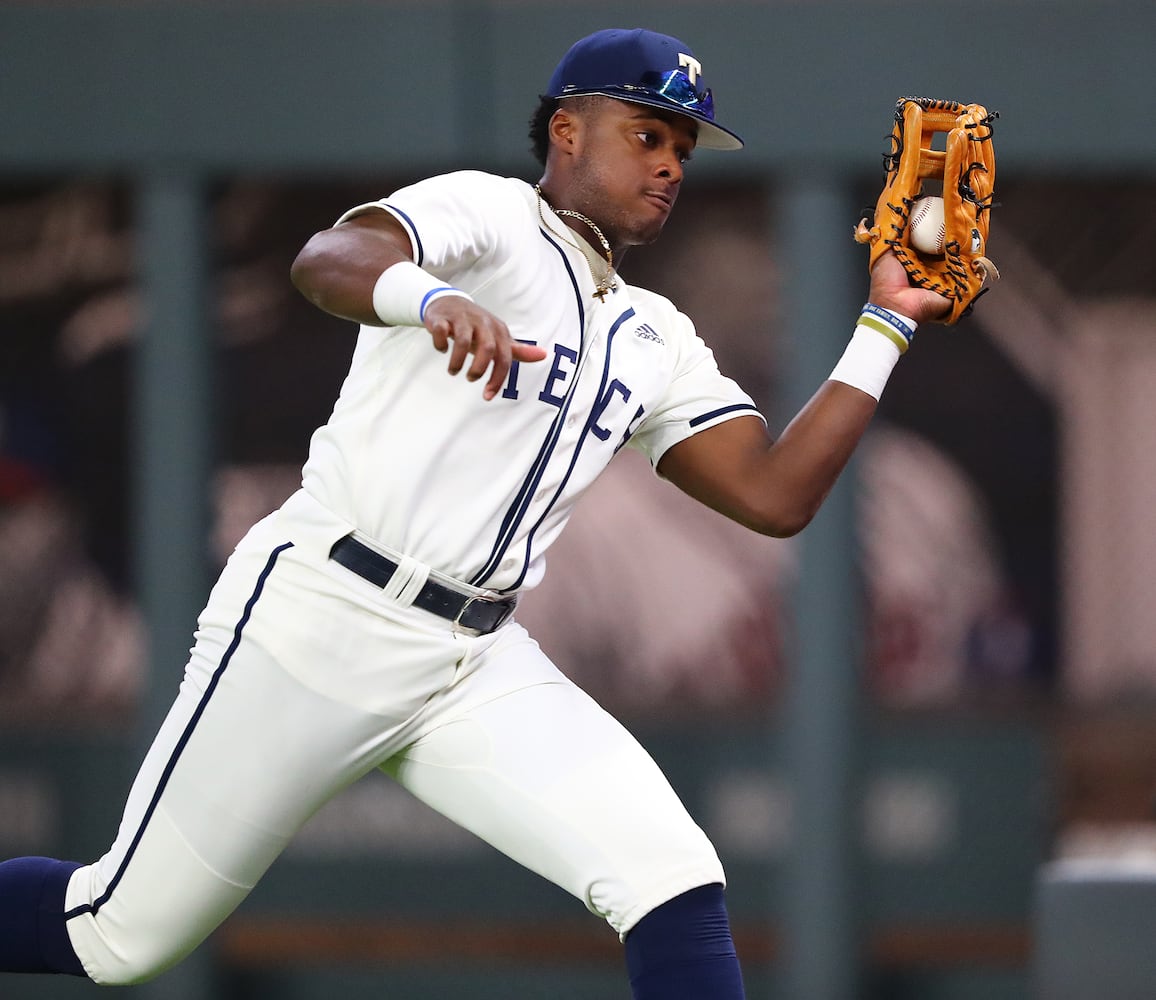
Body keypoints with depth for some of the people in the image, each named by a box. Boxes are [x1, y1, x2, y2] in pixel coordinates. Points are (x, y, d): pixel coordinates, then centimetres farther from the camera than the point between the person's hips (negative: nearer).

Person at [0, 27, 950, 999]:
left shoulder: (656, 343, 16)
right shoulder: (489, 216, -4)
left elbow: (775, 497, 9)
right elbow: (326, 261, -24)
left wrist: (885, 328, 6)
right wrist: (431, 297, -47)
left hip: (479, 666, 6)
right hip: (321, 617, -6)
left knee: (676, 884, -15)